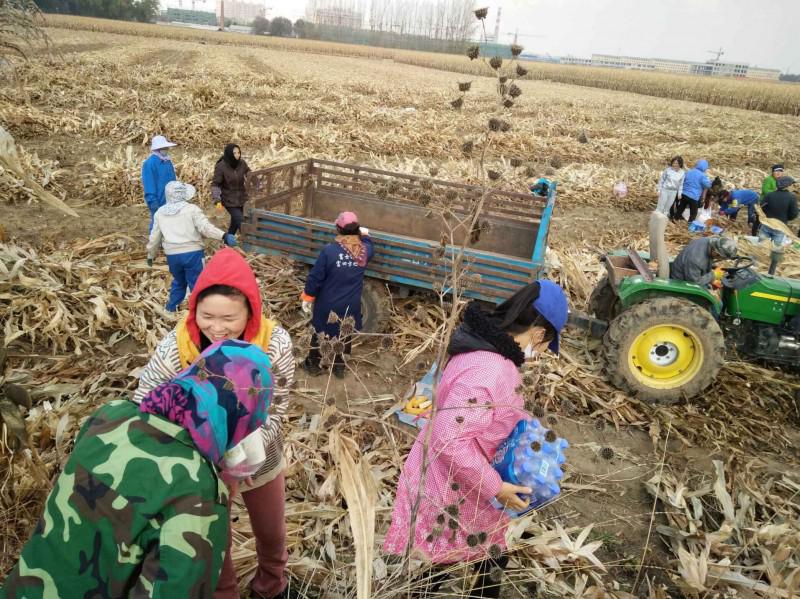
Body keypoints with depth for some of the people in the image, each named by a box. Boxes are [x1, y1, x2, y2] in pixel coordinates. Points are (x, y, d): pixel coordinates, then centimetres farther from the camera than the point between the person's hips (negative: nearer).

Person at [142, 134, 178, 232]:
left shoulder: (168, 161, 10)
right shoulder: (150, 163, -14)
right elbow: (149, 186, -16)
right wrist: (153, 202, -19)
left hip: (170, 203, 8)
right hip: (159, 203, -8)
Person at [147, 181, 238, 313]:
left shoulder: (160, 213, 11)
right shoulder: (191, 209, -5)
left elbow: (154, 237, 17)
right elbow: (205, 227, -19)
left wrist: (150, 255, 30)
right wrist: (224, 235, -28)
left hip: (172, 255, 5)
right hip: (192, 253, -5)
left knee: (179, 281, 27)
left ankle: (171, 308, 36)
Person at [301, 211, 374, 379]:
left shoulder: (329, 250, -22)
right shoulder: (364, 250, -11)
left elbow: (315, 277, -17)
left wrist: (307, 297, -5)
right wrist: (365, 235, 35)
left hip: (328, 303, -3)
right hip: (351, 305, 3)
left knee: (320, 333, 17)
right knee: (345, 335, 20)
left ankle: (313, 364, 32)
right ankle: (339, 367, 33)